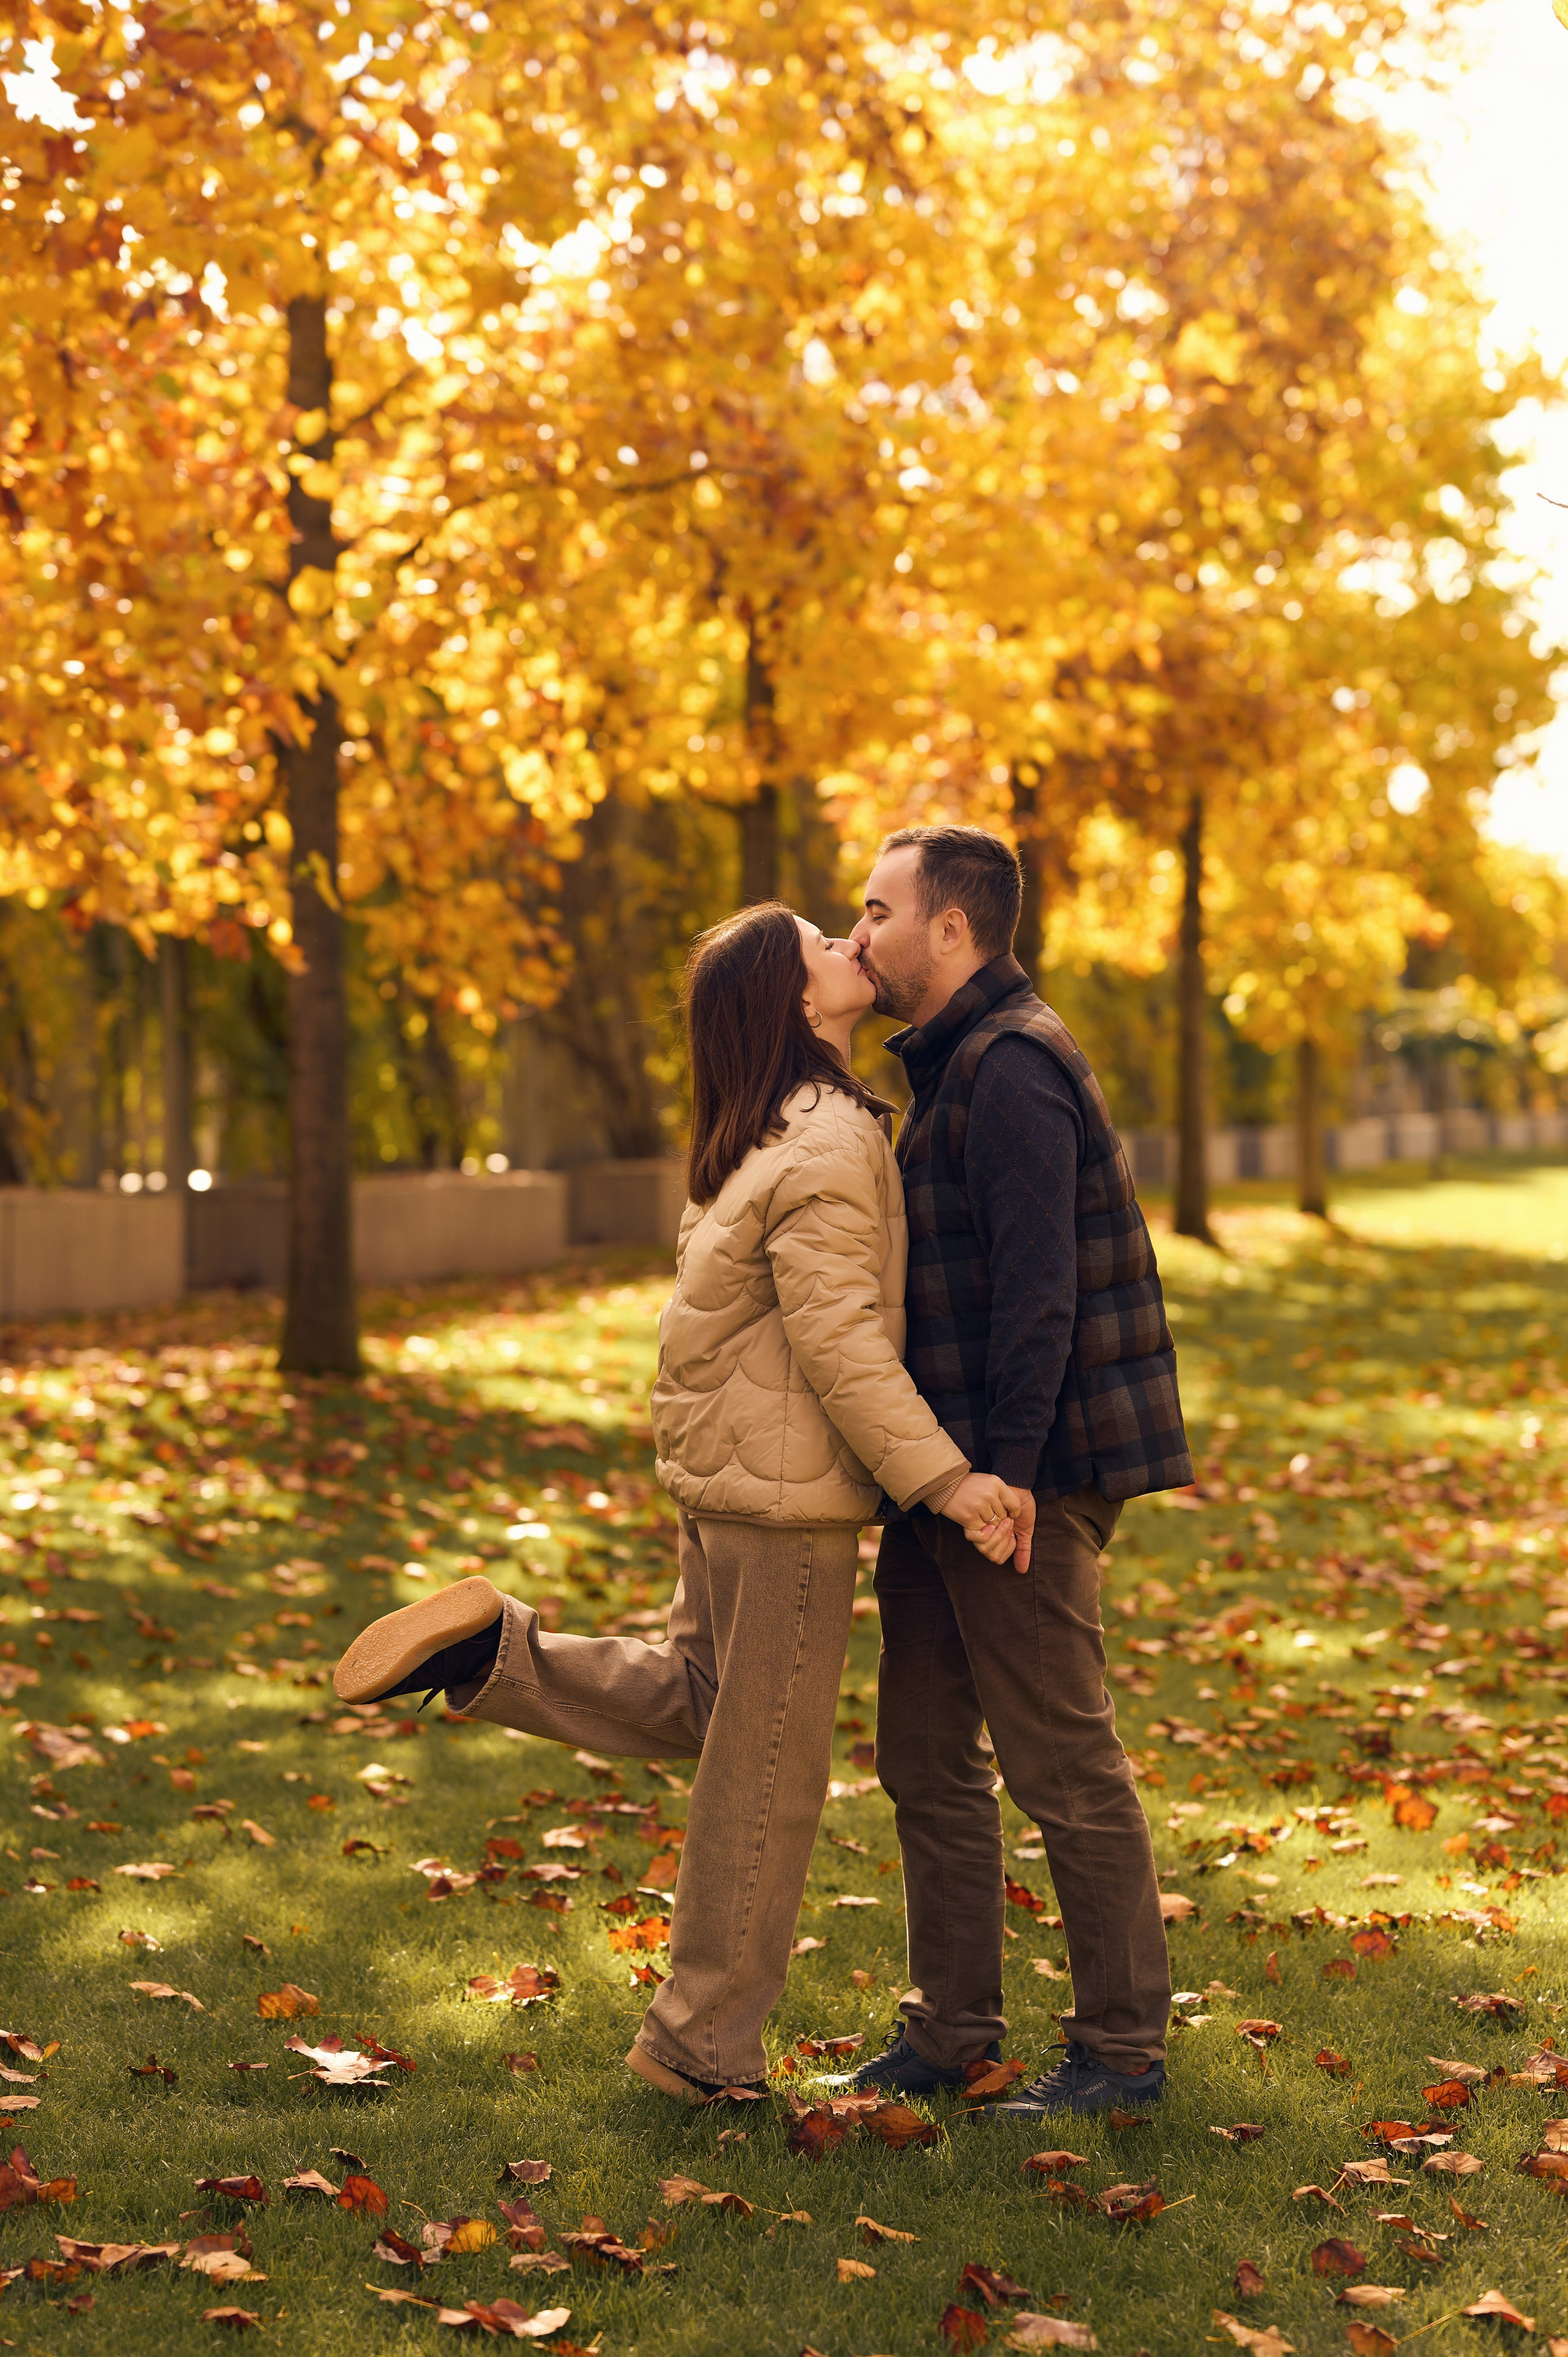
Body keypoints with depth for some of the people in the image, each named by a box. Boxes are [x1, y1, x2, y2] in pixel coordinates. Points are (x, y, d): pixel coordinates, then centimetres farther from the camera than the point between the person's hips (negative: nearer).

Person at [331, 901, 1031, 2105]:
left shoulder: (770, 1134, 13)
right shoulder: (830, 1145, -17)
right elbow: (837, 1341, -23)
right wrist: (946, 1476, -24)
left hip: (724, 1467, 9)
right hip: (790, 1487, -9)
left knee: (702, 1699, 25)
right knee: (767, 1765, 1)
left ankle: (491, 1650, 9)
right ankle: (704, 2045, 11)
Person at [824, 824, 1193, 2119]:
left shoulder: (1009, 1068, -17)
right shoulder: (956, 1064, 17)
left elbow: (1037, 1291, -23)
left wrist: (1008, 1475, -24)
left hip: (1023, 1478, -10)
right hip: (947, 1473, 10)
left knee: (1064, 1762, -1)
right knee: (927, 1756, 14)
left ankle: (1124, 2049, 10)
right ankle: (951, 2026, 24)